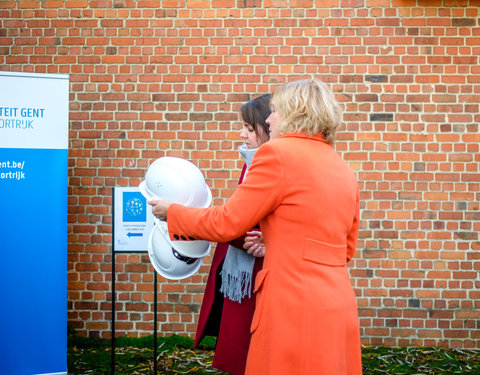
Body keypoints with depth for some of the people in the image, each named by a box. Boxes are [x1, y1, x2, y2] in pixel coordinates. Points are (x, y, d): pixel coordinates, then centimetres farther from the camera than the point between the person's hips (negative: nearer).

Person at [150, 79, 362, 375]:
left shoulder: (277, 153, -8)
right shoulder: (345, 171, 13)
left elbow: (226, 223, -5)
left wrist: (171, 211, 11)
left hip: (295, 308, -7)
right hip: (340, 306, 8)